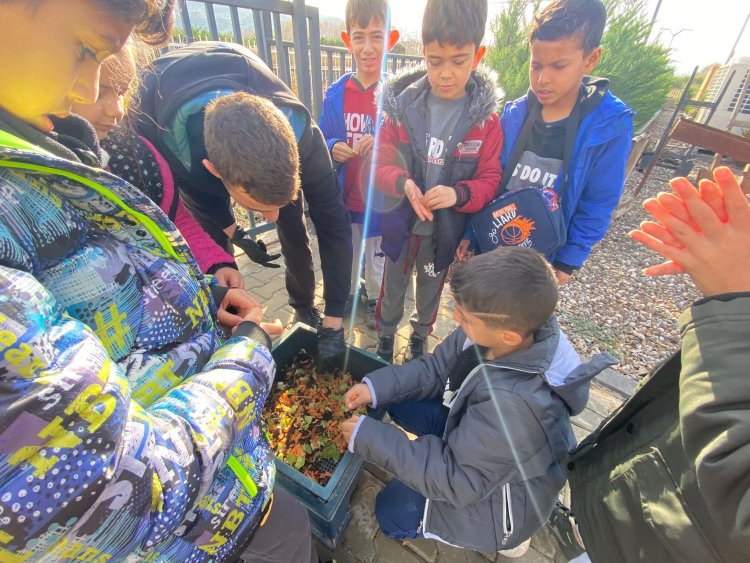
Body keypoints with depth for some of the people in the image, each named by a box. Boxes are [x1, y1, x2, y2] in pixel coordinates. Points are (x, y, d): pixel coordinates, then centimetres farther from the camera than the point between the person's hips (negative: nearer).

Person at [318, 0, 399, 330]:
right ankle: (346, 295, 49)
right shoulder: (336, 93, -2)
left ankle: (374, 300, 43)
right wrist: (332, 148, -18)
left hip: (379, 197, -3)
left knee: (377, 256, 17)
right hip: (344, 196, 3)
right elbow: (321, 140, 4)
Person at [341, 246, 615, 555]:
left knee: (391, 511, 2)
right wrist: (377, 386, -20)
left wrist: (368, 438, -29)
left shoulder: (514, 403, -43)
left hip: (503, 497, -6)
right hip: (470, 431, 6)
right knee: (398, 401, -2)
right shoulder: (497, 327, -24)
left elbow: (456, 480, -30)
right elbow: (435, 369, -9)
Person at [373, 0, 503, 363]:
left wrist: (458, 194, -29)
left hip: (445, 233, 0)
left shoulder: (485, 120, -10)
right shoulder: (402, 106, -9)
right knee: (392, 290, 20)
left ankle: (420, 338, 52)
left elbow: (490, 180, -8)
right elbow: (381, 164, -6)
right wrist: (403, 184, -27)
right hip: (400, 226, 1)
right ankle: (385, 339, 48)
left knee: (430, 292, 23)